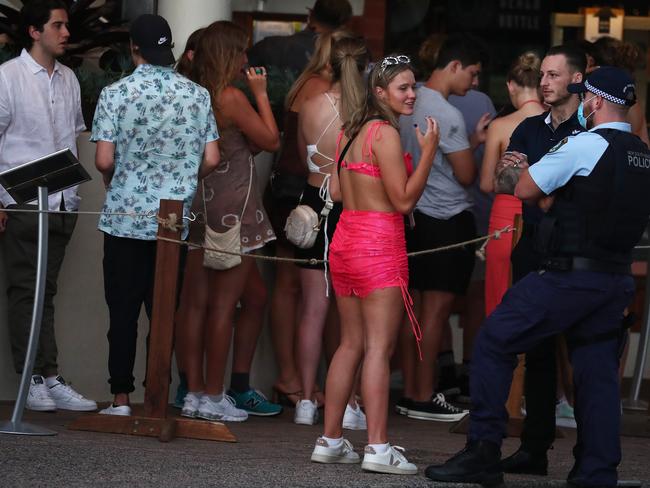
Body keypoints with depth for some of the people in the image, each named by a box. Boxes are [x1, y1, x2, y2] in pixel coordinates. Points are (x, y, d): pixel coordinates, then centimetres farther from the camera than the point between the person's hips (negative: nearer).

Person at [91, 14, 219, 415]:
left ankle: (121, 398, 3)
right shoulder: (198, 95, 0)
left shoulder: (116, 94, -8)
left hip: (124, 216, -2)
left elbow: (104, 160, -11)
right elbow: (211, 159, 0)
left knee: (123, 310, 4)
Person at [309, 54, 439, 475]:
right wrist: (428, 151, -10)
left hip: (346, 240, 9)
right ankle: (378, 448, -14)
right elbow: (404, 199, -13)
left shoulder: (353, 130, 15)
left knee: (352, 344, 13)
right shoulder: (386, 133, -12)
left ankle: (330, 441, 14)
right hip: (379, 244, -9)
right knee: (379, 348, -10)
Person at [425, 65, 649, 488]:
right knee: (598, 370, 10)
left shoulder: (584, 146, -11)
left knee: (494, 343, 3)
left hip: (571, 275, -7)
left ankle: (483, 452, 2)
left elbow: (524, 190, -5)